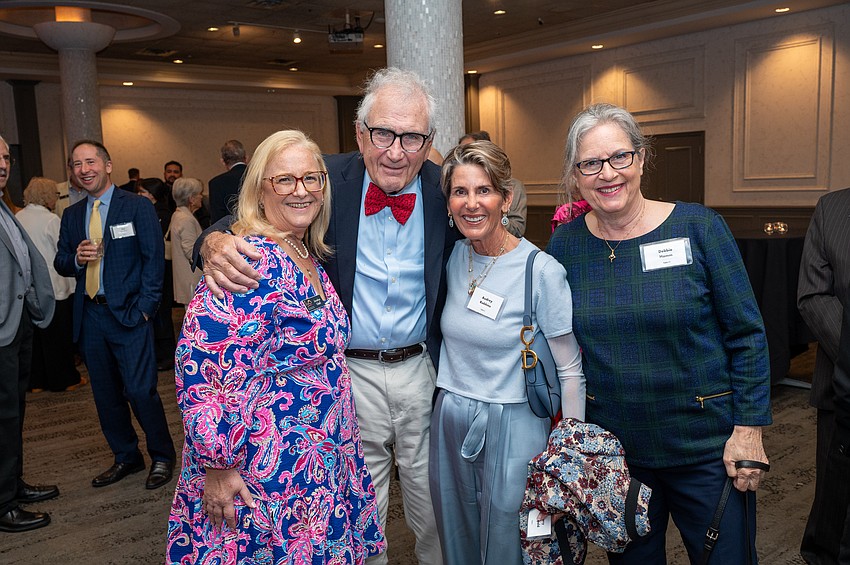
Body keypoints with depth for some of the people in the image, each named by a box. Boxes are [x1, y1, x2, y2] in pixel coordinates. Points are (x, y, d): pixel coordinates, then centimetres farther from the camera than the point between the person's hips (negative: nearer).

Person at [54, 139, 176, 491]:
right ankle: (126, 458, 28)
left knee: (141, 391, -7)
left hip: (129, 314, -5)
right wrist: (76, 258, -9)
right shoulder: (72, 216, 13)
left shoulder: (138, 207, -2)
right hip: (89, 316, 6)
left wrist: (145, 308, -14)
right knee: (106, 395, 12)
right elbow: (60, 264, 15)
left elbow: (154, 260, -6)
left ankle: (162, 456, 13)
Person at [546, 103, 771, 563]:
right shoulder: (565, 244, -3)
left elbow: (747, 335, -6)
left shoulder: (698, 227, -10)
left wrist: (749, 429, -9)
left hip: (706, 448, -2)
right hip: (610, 448, 2)